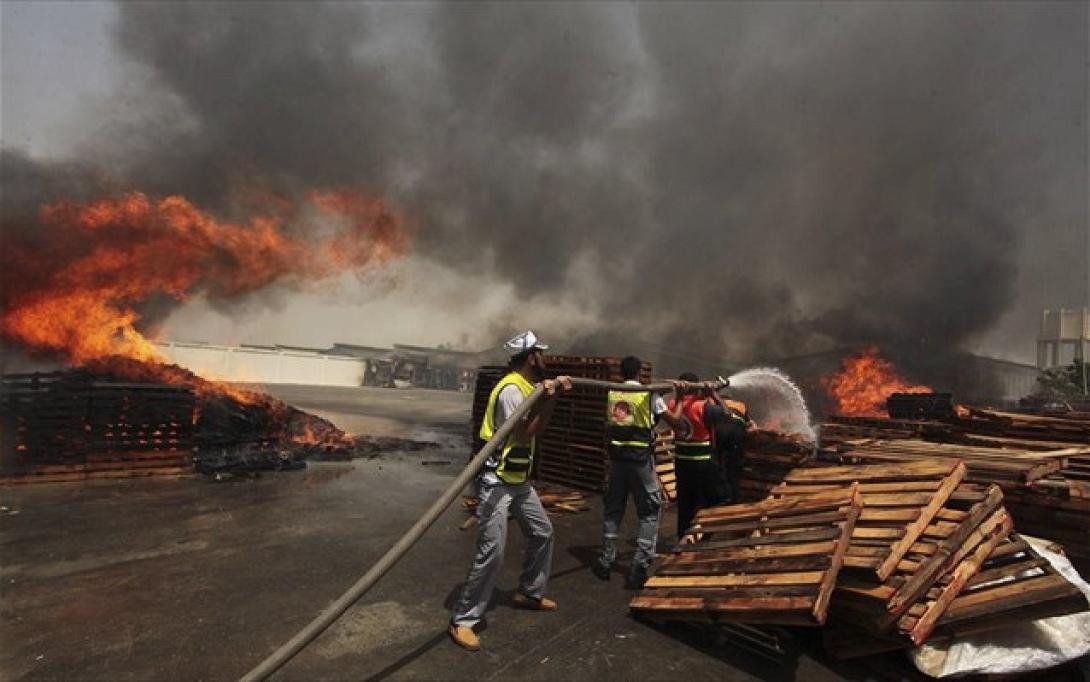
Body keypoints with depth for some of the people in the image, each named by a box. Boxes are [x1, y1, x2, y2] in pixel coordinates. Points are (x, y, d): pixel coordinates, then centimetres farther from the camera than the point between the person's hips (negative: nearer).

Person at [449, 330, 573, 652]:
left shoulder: (529, 386, 10)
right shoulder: (511, 389, -21)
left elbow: (538, 427, 8)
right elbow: (524, 434, -23)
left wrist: (553, 395, -1)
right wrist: (547, 400, -22)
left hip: (519, 480, 10)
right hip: (496, 482, -10)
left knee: (543, 532, 18)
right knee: (491, 552, -10)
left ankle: (530, 593, 37)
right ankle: (463, 620, 4)